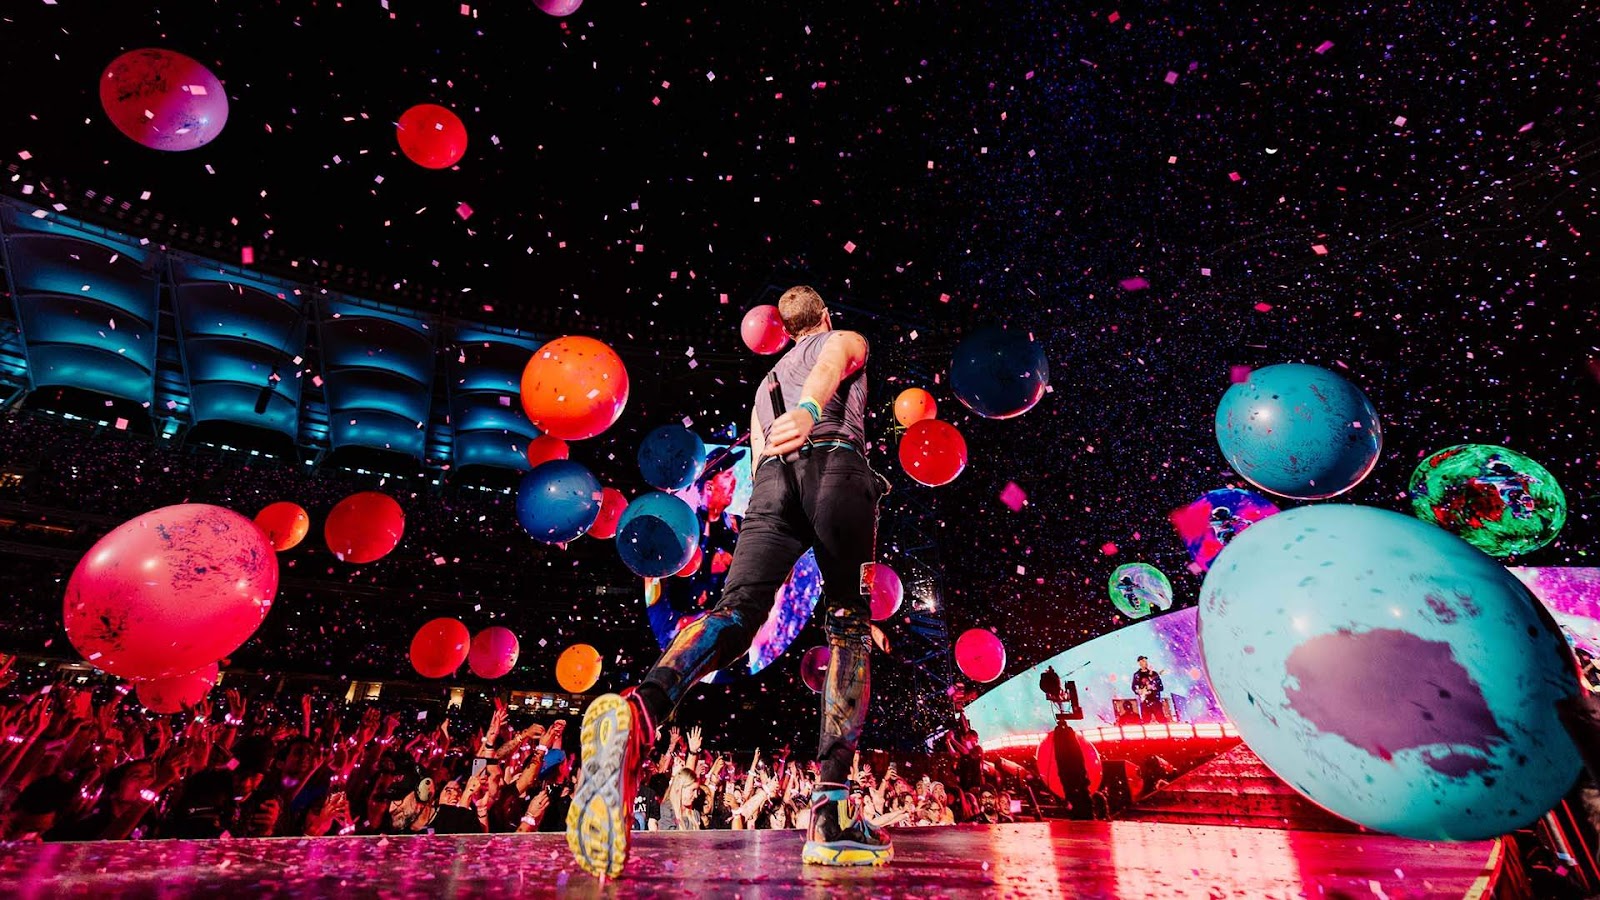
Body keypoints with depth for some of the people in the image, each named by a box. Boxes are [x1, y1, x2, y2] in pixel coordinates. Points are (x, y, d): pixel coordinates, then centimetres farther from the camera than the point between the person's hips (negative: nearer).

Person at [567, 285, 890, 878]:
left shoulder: (765, 385, 41)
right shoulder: (846, 340, 26)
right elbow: (828, 366, -2)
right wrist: (810, 409, -22)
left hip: (772, 477, 4)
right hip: (834, 463, -3)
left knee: (735, 611, -14)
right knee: (849, 626, -2)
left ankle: (639, 711, -45)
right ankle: (832, 813, -14)